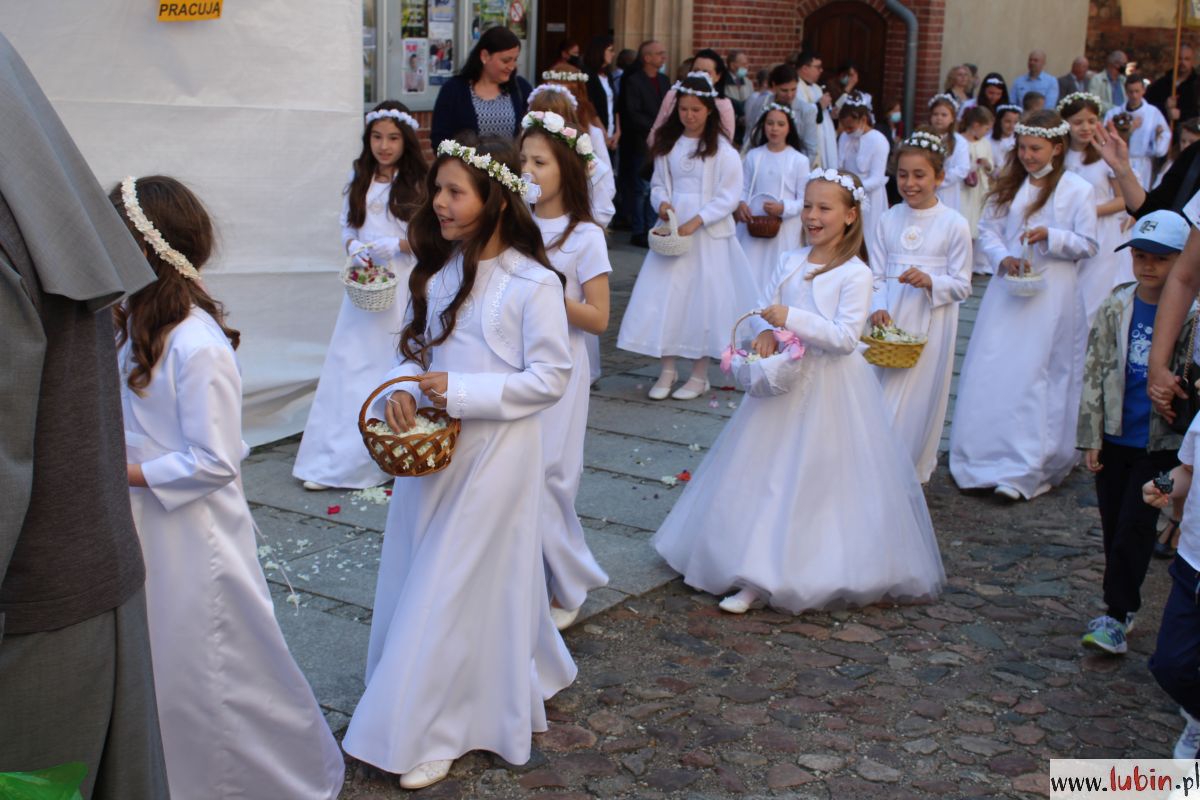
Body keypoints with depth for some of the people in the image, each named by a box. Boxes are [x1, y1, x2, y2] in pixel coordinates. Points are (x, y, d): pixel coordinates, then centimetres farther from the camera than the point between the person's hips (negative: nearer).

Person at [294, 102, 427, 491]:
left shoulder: (418, 183, -4)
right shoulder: (359, 179, 10)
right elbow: (347, 229, 12)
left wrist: (390, 246, -17)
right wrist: (357, 251, -7)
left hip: (404, 287, -4)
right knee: (351, 368, 3)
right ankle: (334, 461, 8)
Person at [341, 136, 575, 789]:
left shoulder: (533, 283, -15)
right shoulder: (440, 270, 5)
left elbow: (549, 379, -15)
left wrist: (460, 391, -20)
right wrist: (403, 390, -7)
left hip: (496, 450, -7)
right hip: (434, 446, 7)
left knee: (460, 584, 0)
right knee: (422, 577, 15)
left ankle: (435, 733, 14)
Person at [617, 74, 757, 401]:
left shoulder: (722, 149, -6)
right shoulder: (668, 144, 8)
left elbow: (729, 197, -10)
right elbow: (659, 184, 13)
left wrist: (695, 222, -17)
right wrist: (662, 203, -9)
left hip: (708, 235, -4)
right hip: (672, 231, 4)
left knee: (704, 299, 0)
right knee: (665, 296, 1)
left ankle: (699, 375, 11)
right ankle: (667, 370, 13)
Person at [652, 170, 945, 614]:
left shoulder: (855, 274, -11)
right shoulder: (790, 261, 8)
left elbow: (846, 337, -18)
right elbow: (764, 308, 12)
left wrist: (792, 319, -24)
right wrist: (765, 331, -10)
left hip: (830, 389, -6)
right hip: (786, 379, 6)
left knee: (820, 481, -2)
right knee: (768, 474, 8)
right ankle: (761, 577, 17)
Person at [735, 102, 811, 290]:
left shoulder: (799, 160, -3)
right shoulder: (753, 156, 5)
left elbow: (805, 200, -2)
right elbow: (743, 188, 10)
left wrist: (783, 208, -19)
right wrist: (741, 204, -11)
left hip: (784, 229, -2)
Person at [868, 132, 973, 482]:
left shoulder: (954, 224, -5)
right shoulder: (889, 220, 4)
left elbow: (962, 285, -3)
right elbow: (876, 275, 4)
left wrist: (929, 281, -21)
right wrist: (878, 308, -13)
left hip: (930, 325, -3)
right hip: (889, 321, 3)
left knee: (918, 398, 4)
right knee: (882, 397, 6)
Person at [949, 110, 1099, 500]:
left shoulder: (1077, 189, -2)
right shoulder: (1009, 185, 10)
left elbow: (1088, 245, -2)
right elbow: (988, 230, 8)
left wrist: (1050, 235, -17)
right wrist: (1003, 258, -10)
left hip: (1052, 295, -4)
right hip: (1007, 290, 4)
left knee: (1036, 378, -4)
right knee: (991, 374, 3)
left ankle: (1025, 471, -2)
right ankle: (984, 457, 15)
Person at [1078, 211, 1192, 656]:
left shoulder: (1189, 314, -8)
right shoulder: (1116, 307, 0)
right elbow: (1095, 373, 3)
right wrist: (1090, 438, 1)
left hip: (1160, 443, -3)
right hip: (1114, 438, 3)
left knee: (1135, 527, -5)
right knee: (1113, 529, 11)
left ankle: (1116, 615, 5)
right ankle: (1121, 609, 26)